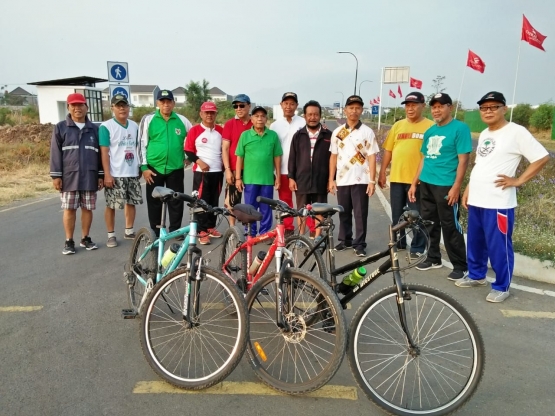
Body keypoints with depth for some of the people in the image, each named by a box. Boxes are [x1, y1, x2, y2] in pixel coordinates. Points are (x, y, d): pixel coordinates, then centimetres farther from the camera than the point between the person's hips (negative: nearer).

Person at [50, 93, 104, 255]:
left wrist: (101, 175, 7)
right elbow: (55, 153, 1)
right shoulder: (61, 128, 3)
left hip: (89, 177, 2)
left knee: (87, 209, 7)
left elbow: (99, 153, 11)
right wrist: (56, 175, -5)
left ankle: (85, 239, 20)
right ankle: (69, 241, 13)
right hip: (69, 176, -2)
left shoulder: (94, 129, 10)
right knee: (69, 209, 3)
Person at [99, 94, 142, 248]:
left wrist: (140, 167, 13)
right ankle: (111, 235, 14)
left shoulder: (134, 125, 9)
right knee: (111, 206, 2)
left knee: (131, 202, 13)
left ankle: (129, 231, 27)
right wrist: (107, 174, -16)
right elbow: (104, 152, -11)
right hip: (115, 174, -5)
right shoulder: (106, 126, -7)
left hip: (133, 173, 5)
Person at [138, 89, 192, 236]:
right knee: (154, 202, 7)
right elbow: (142, 144, -1)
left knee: (176, 201, 6)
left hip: (176, 168, 1)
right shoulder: (148, 119, -1)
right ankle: (155, 232, 18)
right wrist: (144, 167, -5)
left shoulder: (182, 120, 4)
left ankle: (175, 230, 19)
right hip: (154, 168, -1)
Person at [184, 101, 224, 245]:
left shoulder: (221, 131, 9)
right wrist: (199, 161, -16)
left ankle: (211, 227, 24)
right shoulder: (194, 130, -3)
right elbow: (188, 151, -4)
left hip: (217, 171, 4)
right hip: (201, 172, -4)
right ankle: (202, 231, 4)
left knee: (214, 201, 11)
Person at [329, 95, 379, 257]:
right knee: (344, 213, 11)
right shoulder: (337, 132, 7)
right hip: (342, 180, 3)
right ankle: (345, 240, 25)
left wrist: (372, 181, -10)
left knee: (360, 214, 2)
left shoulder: (367, 132, -1)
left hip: (361, 180, -3)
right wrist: (331, 179, 6)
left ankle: (359, 244, 11)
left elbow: (372, 157, -3)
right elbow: (333, 156, 10)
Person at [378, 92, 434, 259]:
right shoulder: (397, 125, 9)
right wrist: (382, 173, 8)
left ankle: (417, 248, 16)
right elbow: (388, 150, 11)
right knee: (397, 215, 14)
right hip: (396, 177, 4)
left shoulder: (430, 126, -3)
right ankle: (398, 243, 30)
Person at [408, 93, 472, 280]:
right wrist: (414, 183, 14)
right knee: (429, 223, 13)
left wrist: (456, 186, -18)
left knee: (450, 227, -1)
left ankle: (461, 266, 11)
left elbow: (463, 159, -12)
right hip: (426, 184, 7)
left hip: (446, 186, -7)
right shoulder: (430, 131, 13)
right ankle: (433, 258, 28)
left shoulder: (459, 128, -7)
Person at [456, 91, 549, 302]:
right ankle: (476, 275, 35)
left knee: (498, 247, 1)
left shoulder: (516, 132, -9)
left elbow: (542, 158, -11)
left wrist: (518, 181, -11)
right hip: (476, 200, 8)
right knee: (475, 242, 17)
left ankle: (501, 287, 16)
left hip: (498, 203, -7)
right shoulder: (484, 134, 14)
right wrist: (468, 189, 16)